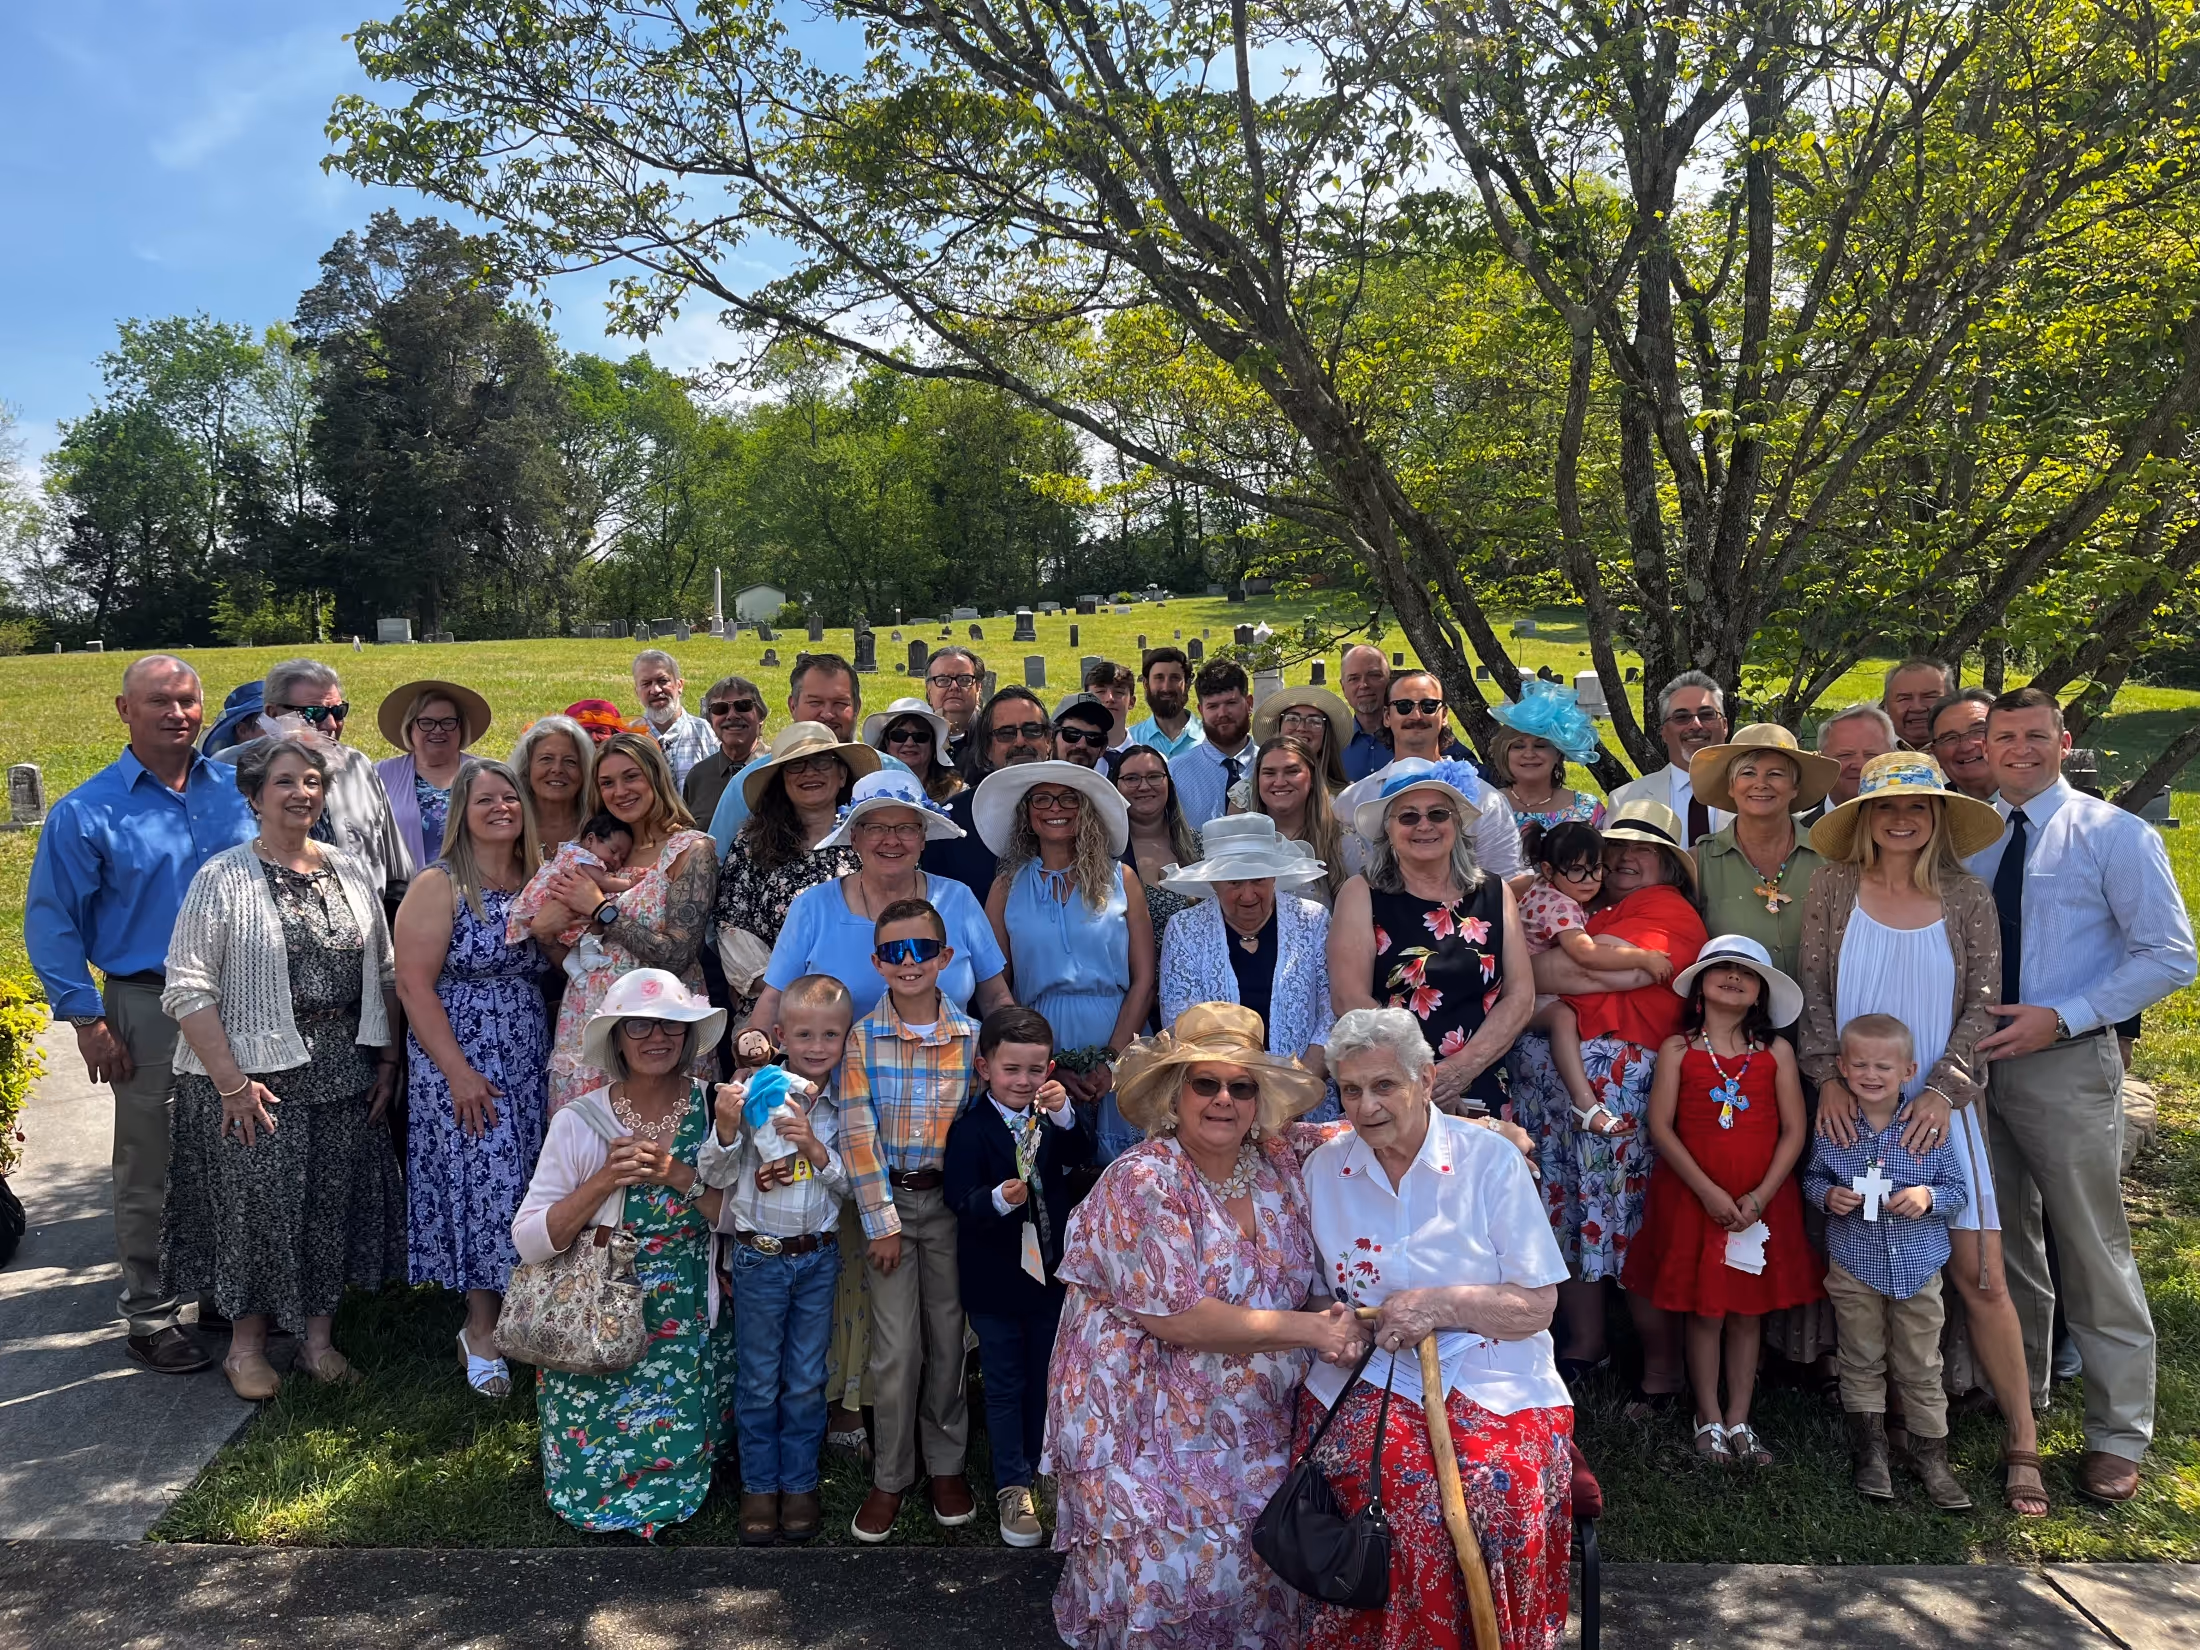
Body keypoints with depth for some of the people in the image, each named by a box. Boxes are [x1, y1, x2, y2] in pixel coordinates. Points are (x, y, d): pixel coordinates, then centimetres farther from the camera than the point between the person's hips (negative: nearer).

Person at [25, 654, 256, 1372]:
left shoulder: (237, 791, 4)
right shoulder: (87, 812, -5)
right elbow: (51, 922, -4)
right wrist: (86, 1019, -9)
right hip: (150, 1009, -3)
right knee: (149, 1172, 5)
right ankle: (151, 1316, 18)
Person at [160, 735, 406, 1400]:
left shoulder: (352, 873, 7)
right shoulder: (223, 878, -7)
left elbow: (382, 974, 12)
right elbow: (187, 988, -11)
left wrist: (387, 1060, 6)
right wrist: (230, 1081, -16)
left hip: (345, 1072, 4)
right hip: (255, 1076, -4)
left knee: (336, 1202, 9)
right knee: (257, 1203, 3)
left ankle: (317, 1334, 25)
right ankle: (246, 1342, 24)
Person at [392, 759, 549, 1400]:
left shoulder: (534, 882, 8)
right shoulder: (439, 885, -9)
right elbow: (413, 984, -15)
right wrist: (458, 1072, -19)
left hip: (527, 1060, 6)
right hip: (460, 1061, -6)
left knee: (513, 1185, 8)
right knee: (484, 1182, -5)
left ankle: (490, 1324, 23)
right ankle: (482, 1333, 10)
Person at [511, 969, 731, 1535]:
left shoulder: (715, 1108, -4)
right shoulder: (579, 1122, -7)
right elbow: (529, 1240, -9)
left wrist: (678, 1175, -20)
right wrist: (605, 1180, -20)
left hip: (687, 1331, 0)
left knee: (677, 1463, -6)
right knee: (589, 1478, -3)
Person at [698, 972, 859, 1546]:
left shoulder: (845, 1106, -4)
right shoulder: (754, 1092, -11)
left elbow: (851, 1185, -4)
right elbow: (716, 1174, -8)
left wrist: (815, 1147, -20)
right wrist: (726, 1128, -27)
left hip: (818, 1257, 2)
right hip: (758, 1256, -2)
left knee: (807, 1379, 14)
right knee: (758, 1380, 12)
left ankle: (800, 1483, 30)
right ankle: (759, 1485, 28)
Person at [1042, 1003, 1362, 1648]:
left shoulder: (1278, 1165, 0)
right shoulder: (1141, 1183, -17)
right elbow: (1178, 1318, -22)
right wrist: (1311, 1329, -20)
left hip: (1253, 1426, 5)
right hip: (1152, 1424, -5)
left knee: (1250, 1572, 8)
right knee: (1168, 1574, -1)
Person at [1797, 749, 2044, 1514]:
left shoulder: (1967, 898, 1)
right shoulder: (1833, 888, 1)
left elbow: (1983, 1005, 0)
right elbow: (1813, 992, 2)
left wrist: (1944, 1090, -10)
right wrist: (1829, 1076, -8)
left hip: (1939, 1108, 0)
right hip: (1855, 1105, 0)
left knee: (1980, 1277, -1)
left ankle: (2023, 1444, 10)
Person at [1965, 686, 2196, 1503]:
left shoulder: (2116, 836, -6)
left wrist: (2059, 1018, -18)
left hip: (2066, 1062, -5)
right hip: (1980, 1062, 5)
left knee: (2094, 1252, 1)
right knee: (2004, 1243, 17)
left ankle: (2118, 1434, 14)